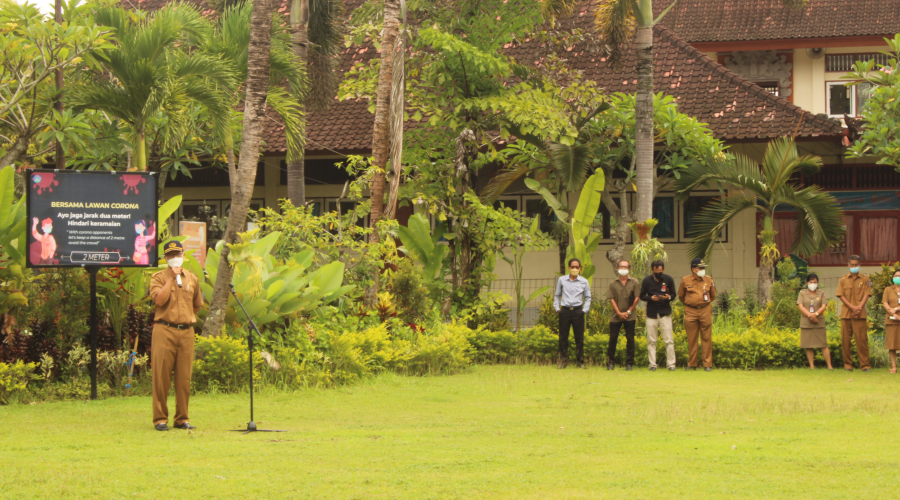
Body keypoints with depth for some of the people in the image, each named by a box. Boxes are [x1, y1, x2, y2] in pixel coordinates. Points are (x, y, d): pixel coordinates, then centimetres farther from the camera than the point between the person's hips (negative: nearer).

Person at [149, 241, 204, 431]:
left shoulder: (192, 279, 15)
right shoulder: (159, 278, 3)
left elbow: (197, 305, 28)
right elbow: (159, 299, -15)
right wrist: (172, 278, -11)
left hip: (186, 332, 4)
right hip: (164, 331, -4)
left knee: (184, 378, 4)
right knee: (161, 376, -5)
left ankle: (182, 418, 11)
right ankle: (160, 419, -2)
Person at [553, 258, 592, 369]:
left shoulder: (584, 282, 7)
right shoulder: (562, 280, 7)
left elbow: (588, 298, 15)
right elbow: (557, 295, 16)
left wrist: (585, 310, 3)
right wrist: (557, 308, 5)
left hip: (578, 311, 0)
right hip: (565, 311, 0)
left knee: (579, 337, 1)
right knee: (563, 337, 0)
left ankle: (580, 361, 8)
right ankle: (563, 361, 6)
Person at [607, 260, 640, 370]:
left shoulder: (634, 283, 5)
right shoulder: (613, 284, 6)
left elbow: (637, 298, 2)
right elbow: (611, 299, 2)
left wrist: (629, 311, -4)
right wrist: (619, 313, -8)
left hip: (629, 316, -1)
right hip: (616, 316, 1)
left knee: (630, 339, 0)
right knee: (613, 339, 1)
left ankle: (629, 363, 6)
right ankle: (610, 362, 10)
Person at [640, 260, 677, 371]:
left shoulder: (668, 279, 2)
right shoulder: (647, 281, 2)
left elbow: (673, 294, 8)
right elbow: (642, 296, 8)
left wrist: (668, 297, -15)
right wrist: (650, 298, -13)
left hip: (665, 313, -1)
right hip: (651, 314, 1)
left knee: (669, 340, -3)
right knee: (651, 341, 2)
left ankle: (671, 364, 1)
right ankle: (652, 364, 8)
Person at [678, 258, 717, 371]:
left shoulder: (708, 280, 6)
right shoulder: (685, 281, 1)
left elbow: (713, 296, 21)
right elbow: (681, 296, 16)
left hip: (705, 311, 1)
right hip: (690, 312, -1)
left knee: (706, 338, 0)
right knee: (691, 339, 2)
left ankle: (707, 364, 3)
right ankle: (692, 364, 10)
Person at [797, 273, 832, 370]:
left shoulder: (821, 293, 10)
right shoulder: (802, 293, 9)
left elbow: (824, 306, 1)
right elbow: (800, 306, -2)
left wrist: (815, 314, -17)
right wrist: (809, 315, -15)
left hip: (819, 322, -1)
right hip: (806, 323, 1)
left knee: (823, 345, -4)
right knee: (808, 346, 1)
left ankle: (829, 365, -3)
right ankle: (811, 365, 6)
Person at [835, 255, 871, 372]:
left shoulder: (865, 279, 9)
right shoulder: (843, 280, 10)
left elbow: (866, 295, 2)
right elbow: (841, 296, 2)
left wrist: (859, 308, -13)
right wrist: (852, 307, -11)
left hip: (860, 314, -1)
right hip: (846, 314, 2)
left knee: (861, 339, -5)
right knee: (845, 340, 1)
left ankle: (865, 364, -3)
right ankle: (848, 364, 8)